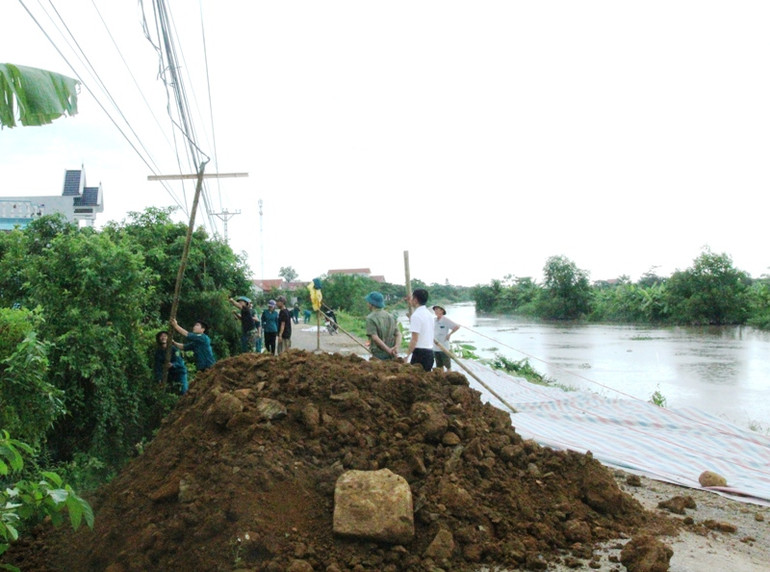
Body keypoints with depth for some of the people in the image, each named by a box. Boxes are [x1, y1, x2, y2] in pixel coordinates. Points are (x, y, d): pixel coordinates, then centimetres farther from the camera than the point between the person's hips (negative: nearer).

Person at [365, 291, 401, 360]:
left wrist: (388, 350, -19)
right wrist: (396, 347, -11)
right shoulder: (390, 317, 12)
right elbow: (398, 334, 2)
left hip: (378, 354, -6)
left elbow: (375, 338, -17)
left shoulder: (370, 318, -7)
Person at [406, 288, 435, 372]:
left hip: (420, 352, -9)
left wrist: (407, 355, -16)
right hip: (429, 351, 9)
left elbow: (414, 339, -18)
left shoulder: (416, 315, -14)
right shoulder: (428, 314, 12)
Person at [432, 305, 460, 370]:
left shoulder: (446, 320, -11)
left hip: (444, 348, -6)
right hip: (435, 348, 6)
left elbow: (457, 326, -15)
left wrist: (449, 334, -11)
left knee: (448, 366, 2)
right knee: (439, 366, 12)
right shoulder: (435, 321, 7)